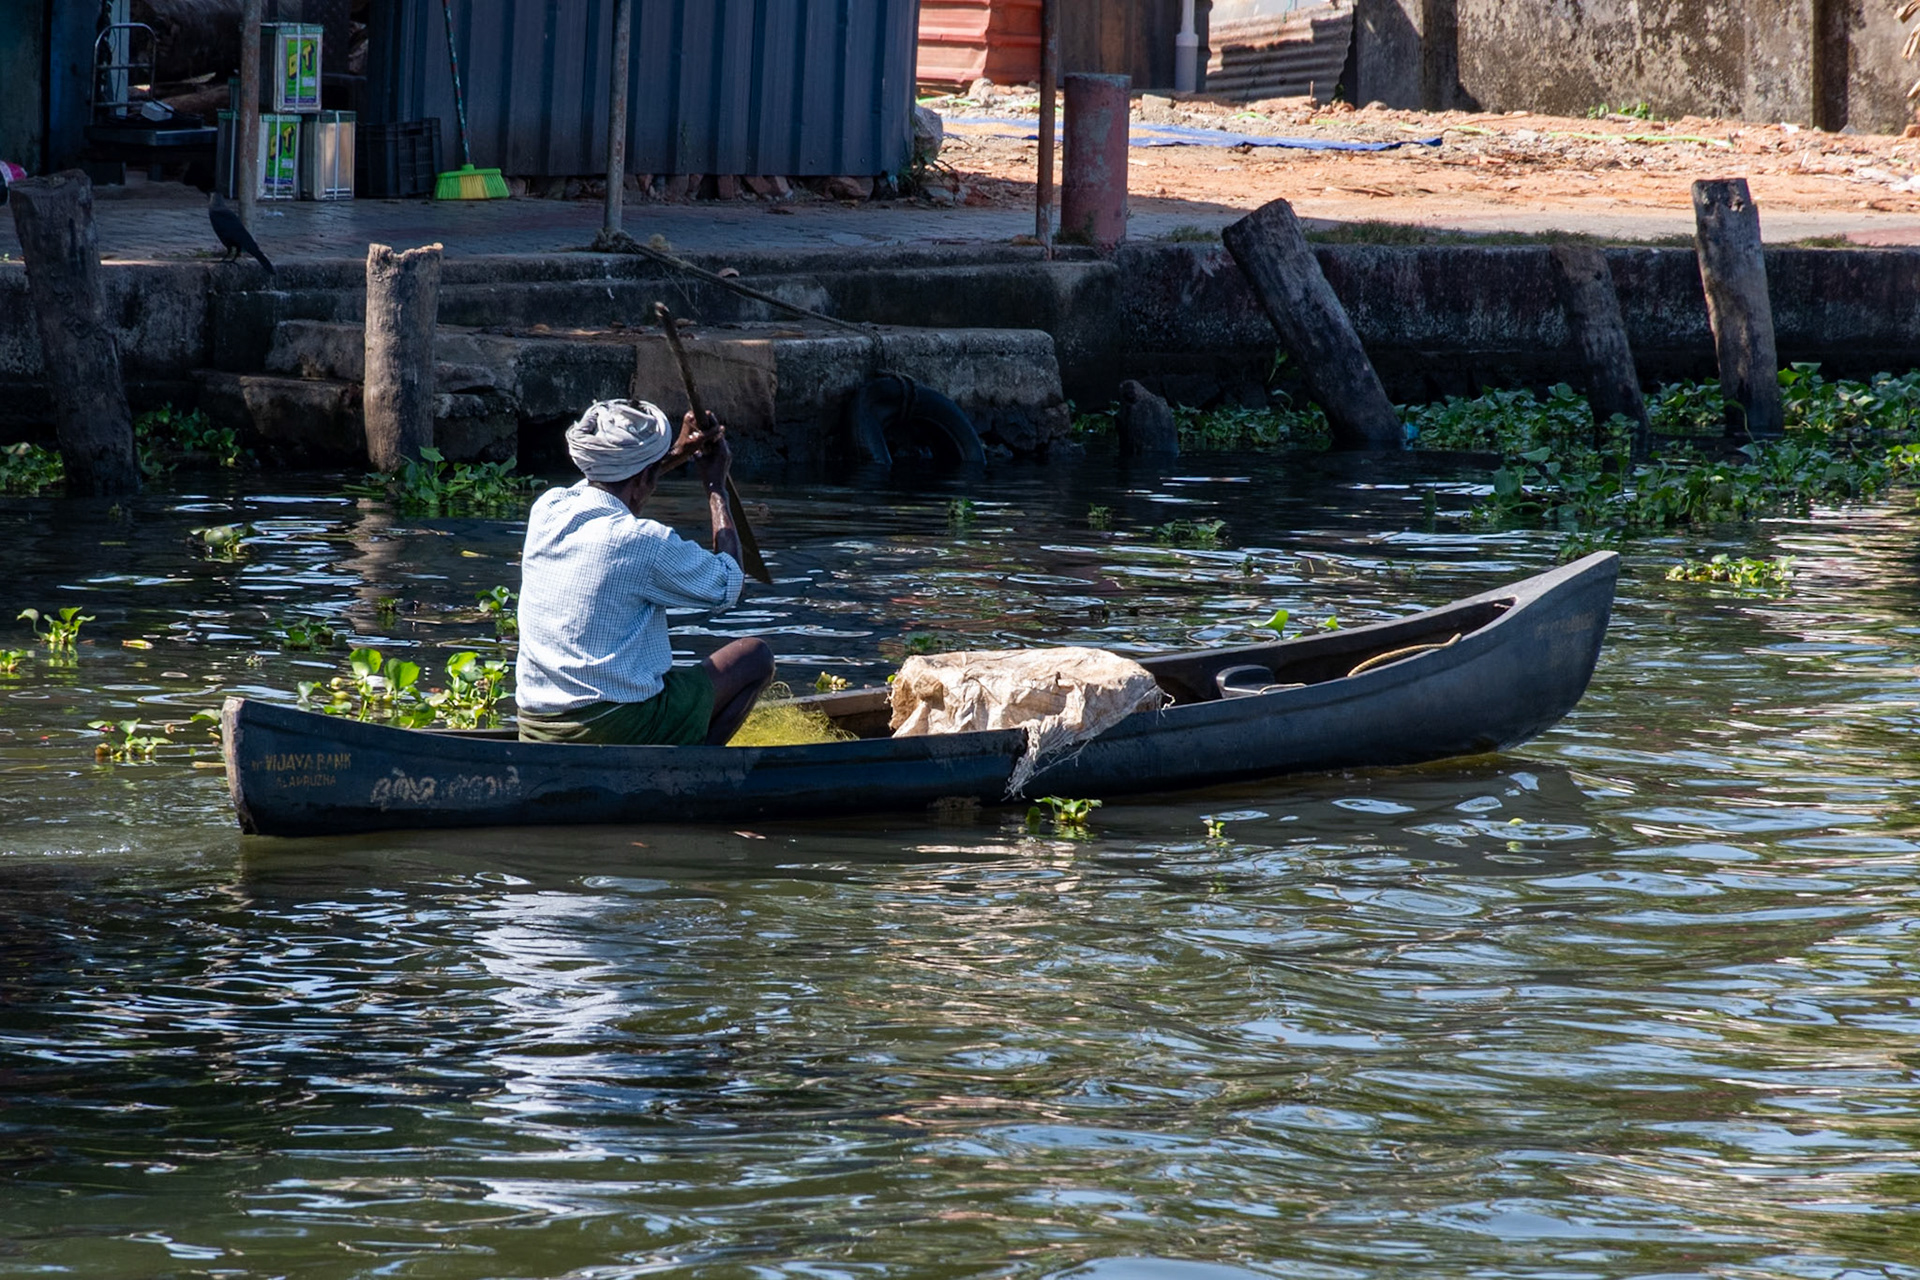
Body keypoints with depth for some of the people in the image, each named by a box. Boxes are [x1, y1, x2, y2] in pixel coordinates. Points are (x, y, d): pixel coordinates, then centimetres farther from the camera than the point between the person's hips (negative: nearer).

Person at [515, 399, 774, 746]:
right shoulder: (644, 542, -17)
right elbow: (727, 586, 2)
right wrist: (716, 487, 11)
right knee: (755, 657, 11)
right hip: (619, 727, -7)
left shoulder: (547, 511, 2)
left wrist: (678, 453, 27)